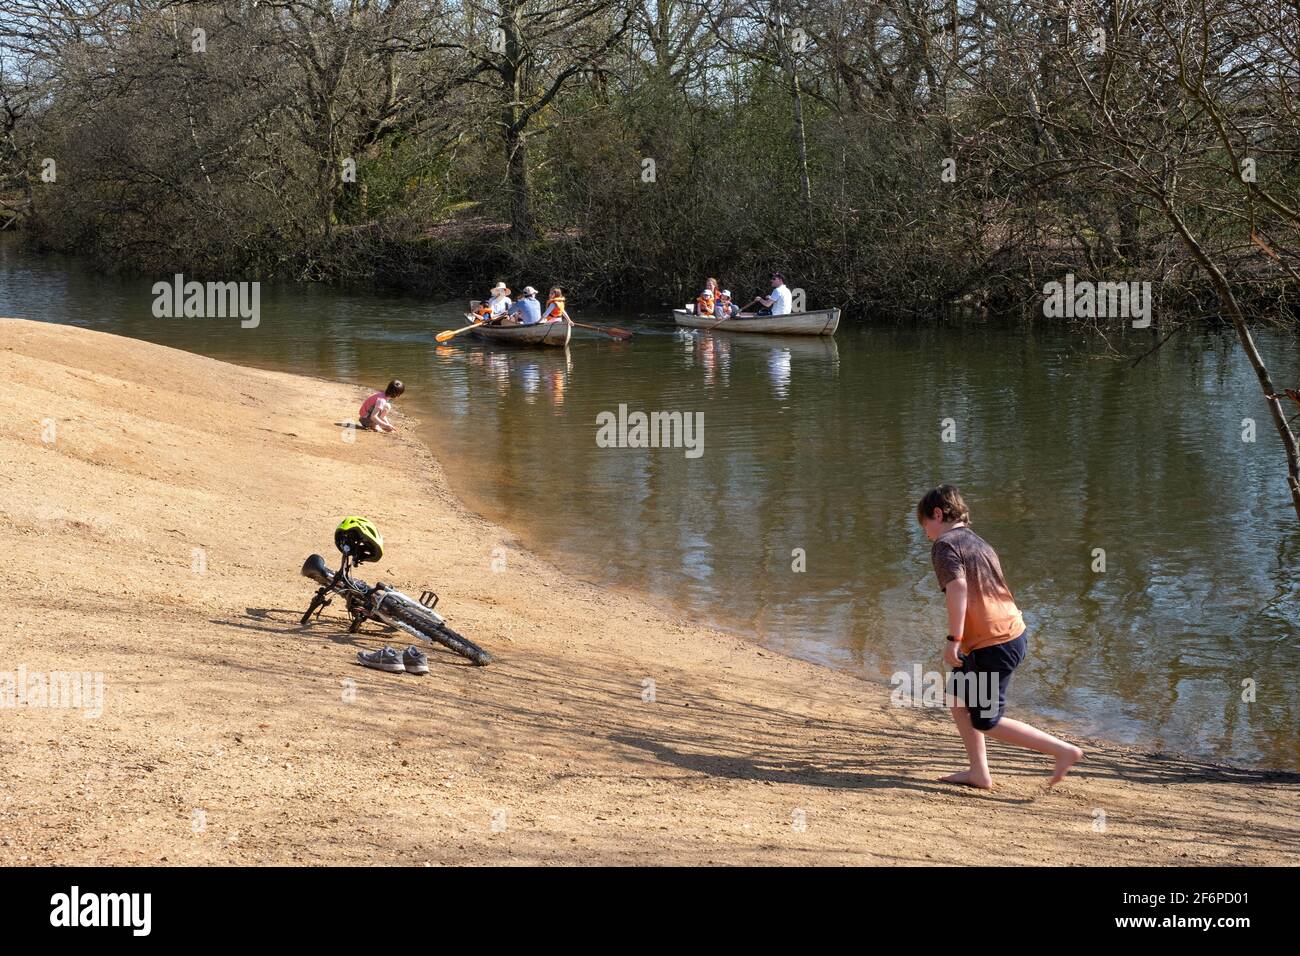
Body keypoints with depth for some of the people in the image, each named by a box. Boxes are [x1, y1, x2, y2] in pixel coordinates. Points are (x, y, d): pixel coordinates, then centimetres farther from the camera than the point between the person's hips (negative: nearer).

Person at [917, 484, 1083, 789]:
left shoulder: (945, 545, -9)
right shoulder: (979, 543, 18)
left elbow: (958, 586, -24)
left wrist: (953, 640, -24)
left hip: (990, 645, -9)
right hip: (1014, 633, 9)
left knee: (987, 722, 3)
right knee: (958, 696, 21)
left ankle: (1064, 750, 0)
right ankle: (979, 773, 20)